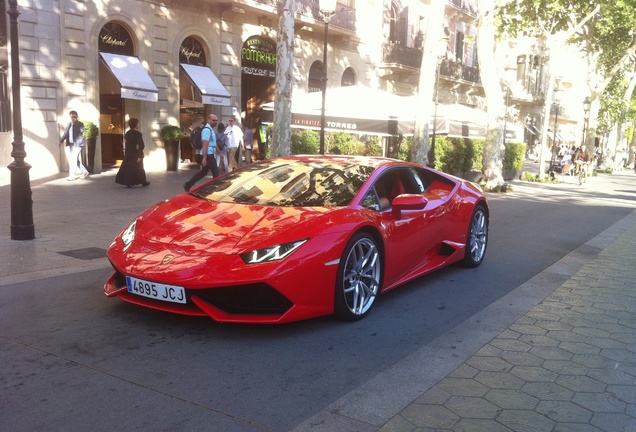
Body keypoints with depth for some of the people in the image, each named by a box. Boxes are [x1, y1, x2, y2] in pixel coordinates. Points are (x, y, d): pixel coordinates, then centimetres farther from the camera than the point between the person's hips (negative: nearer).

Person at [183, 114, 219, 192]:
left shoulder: (211, 129, 16)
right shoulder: (207, 130, -16)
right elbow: (205, 145, -23)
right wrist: (204, 158, -27)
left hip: (210, 154, 10)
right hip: (208, 154, -10)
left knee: (203, 172, 14)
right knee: (215, 171, -4)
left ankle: (188, 184, 19)